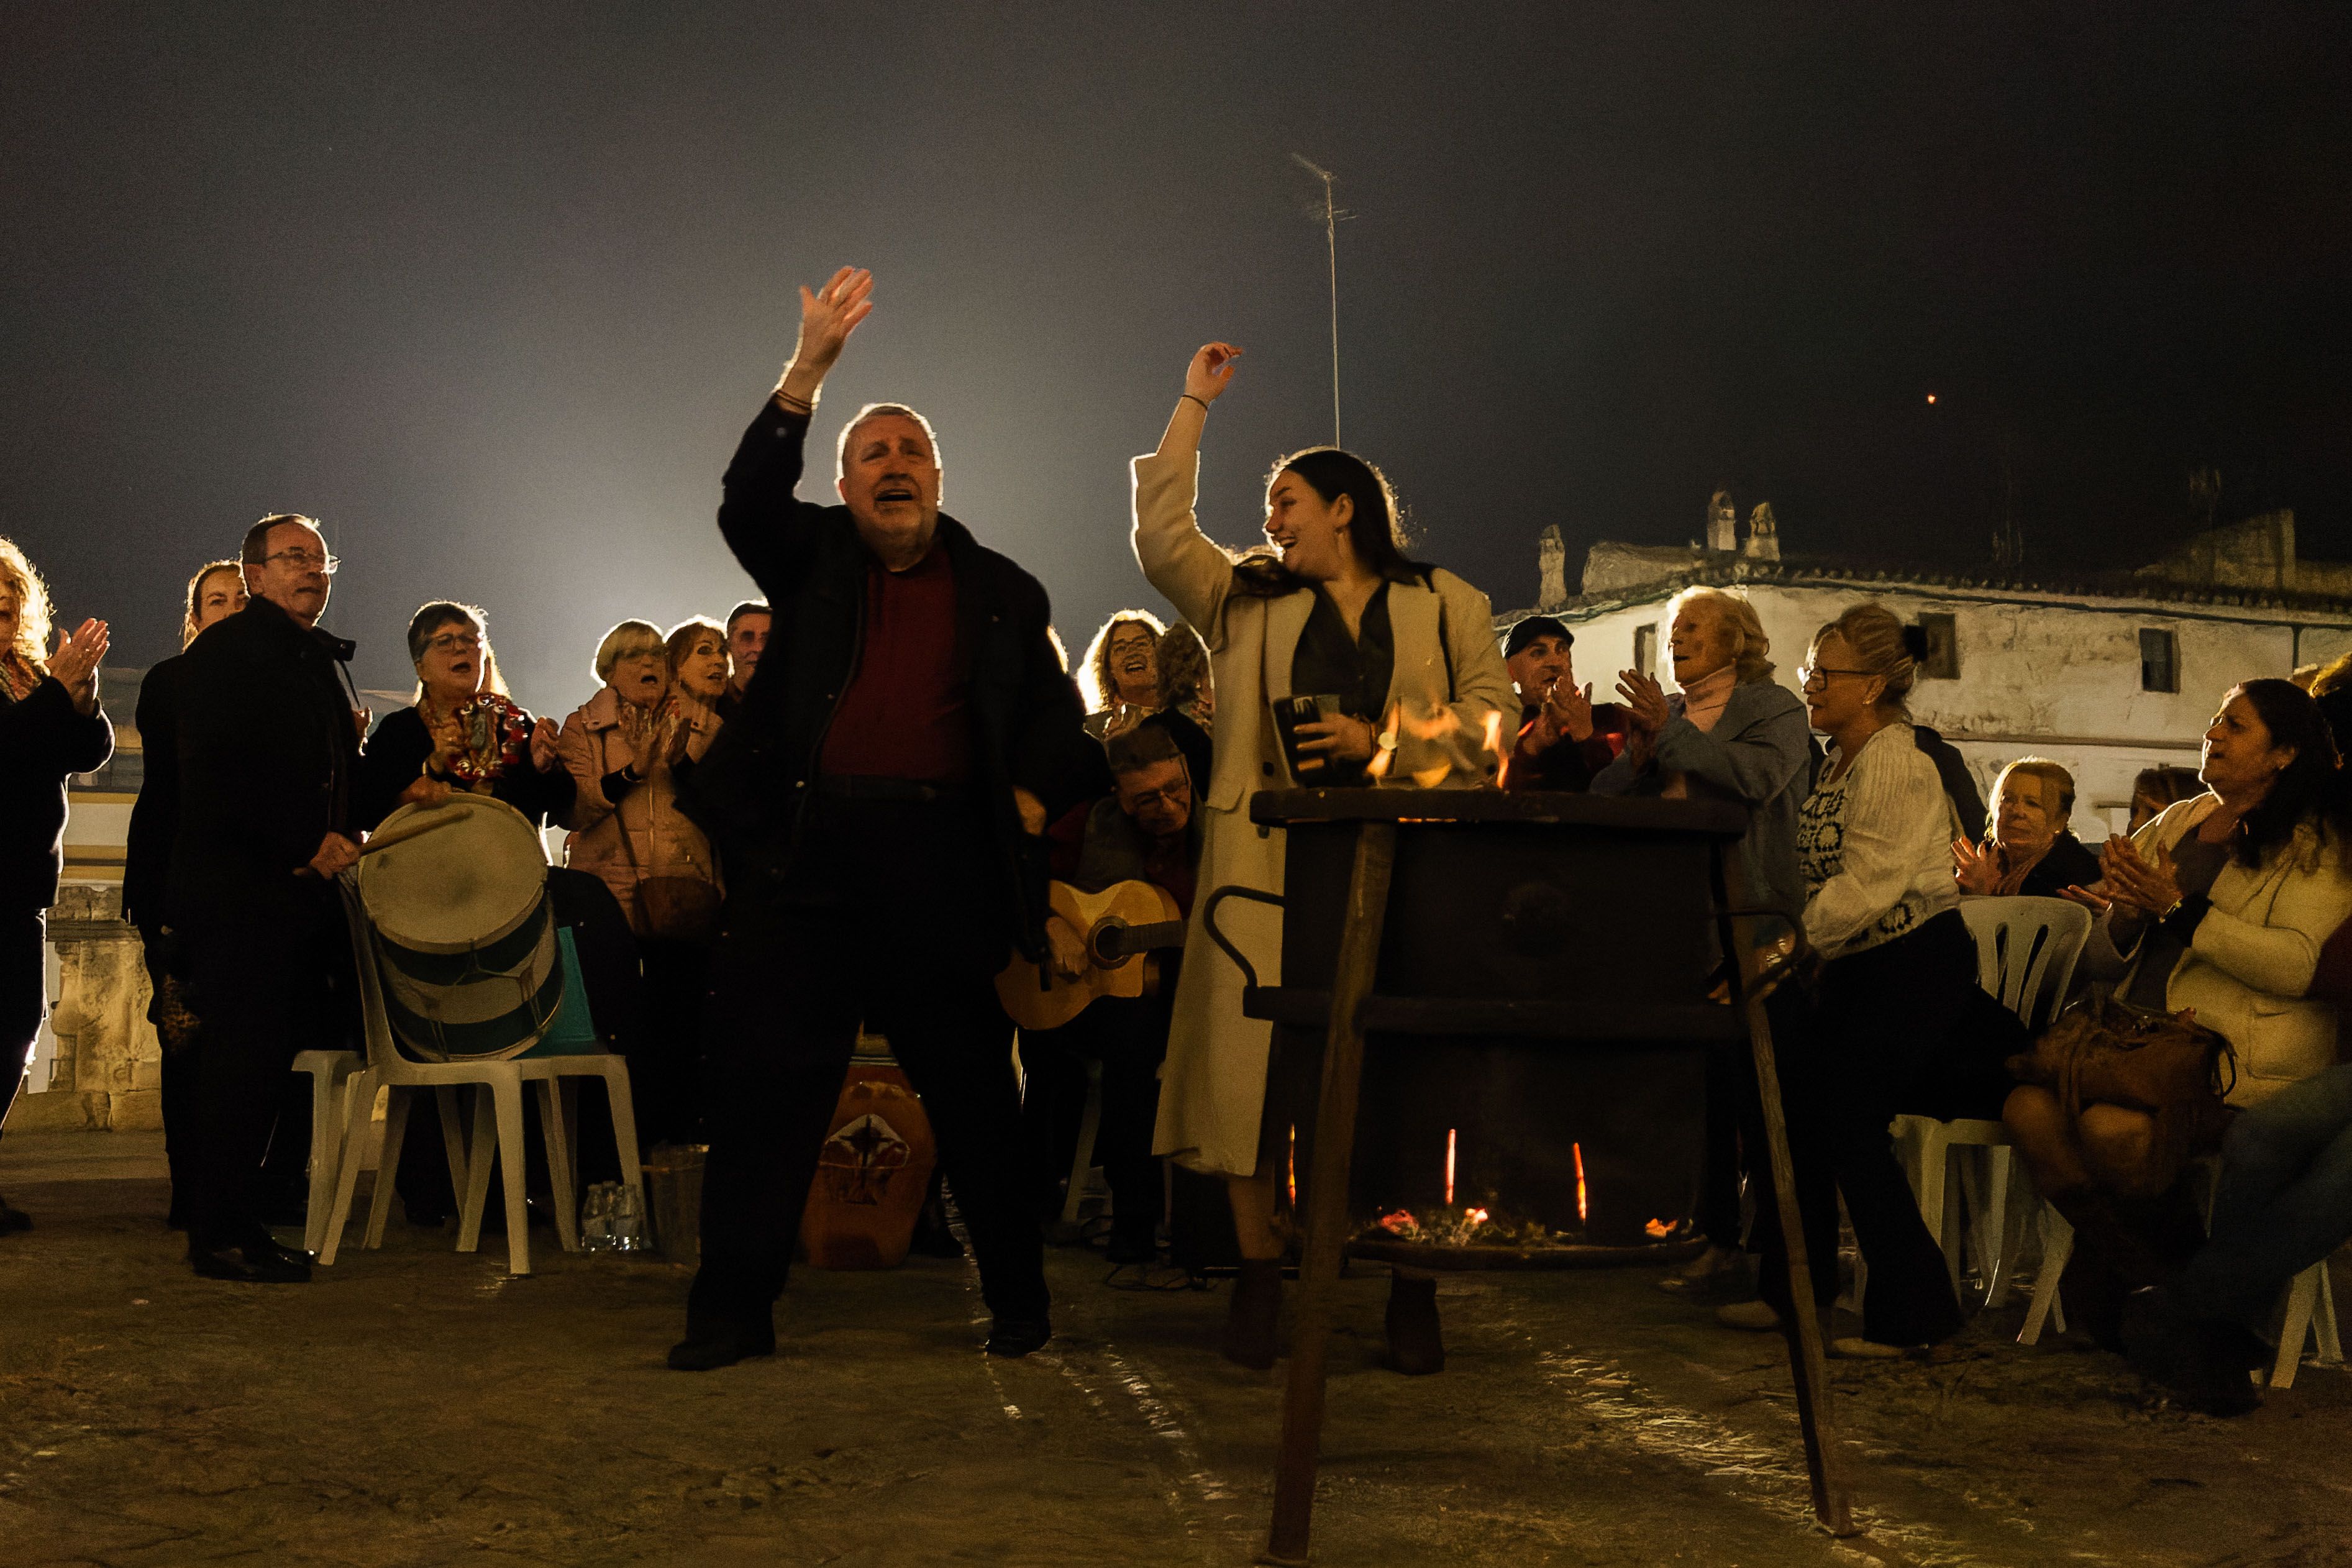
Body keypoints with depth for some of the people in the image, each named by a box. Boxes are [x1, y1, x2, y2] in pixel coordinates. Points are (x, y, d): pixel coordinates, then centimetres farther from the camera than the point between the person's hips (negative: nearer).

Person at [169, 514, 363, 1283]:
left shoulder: (327, 659, 22)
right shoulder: (226, 649, -3)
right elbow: (219, 772, -14)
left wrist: (342, 839, 6)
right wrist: (303, 847, -15)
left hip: (307, 887, 8)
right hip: (240, 885, -8)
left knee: (286, 1051, 5)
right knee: (245, 1053, -8)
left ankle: (241, 1224, 12)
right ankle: (221, 1234, -2)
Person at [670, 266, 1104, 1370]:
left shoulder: (1000, 591, 15)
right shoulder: (809, 558, 13)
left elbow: (1056, 714, 17)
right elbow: (746, 500, -6)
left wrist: (1033, 797, -1)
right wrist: (806, 373, -15)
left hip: (941, 855, 0)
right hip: (807, 852, 0)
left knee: (972, 1088, 4)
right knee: (766, 1073, 0)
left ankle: (1018, 1298, 18)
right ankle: (735, 1306, 9)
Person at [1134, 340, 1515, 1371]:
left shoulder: (1445, 604, 14)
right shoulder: (1248, 602, 20)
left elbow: (1493, 716, 6)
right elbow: (1161, 537, 10)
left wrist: (1382, 741, -7)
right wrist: (1193, 407, 13)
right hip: (1271, 850, 2)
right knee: (1252, 1053, -5)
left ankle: (1414, 1290, 5)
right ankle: (1259, 1279, 4)